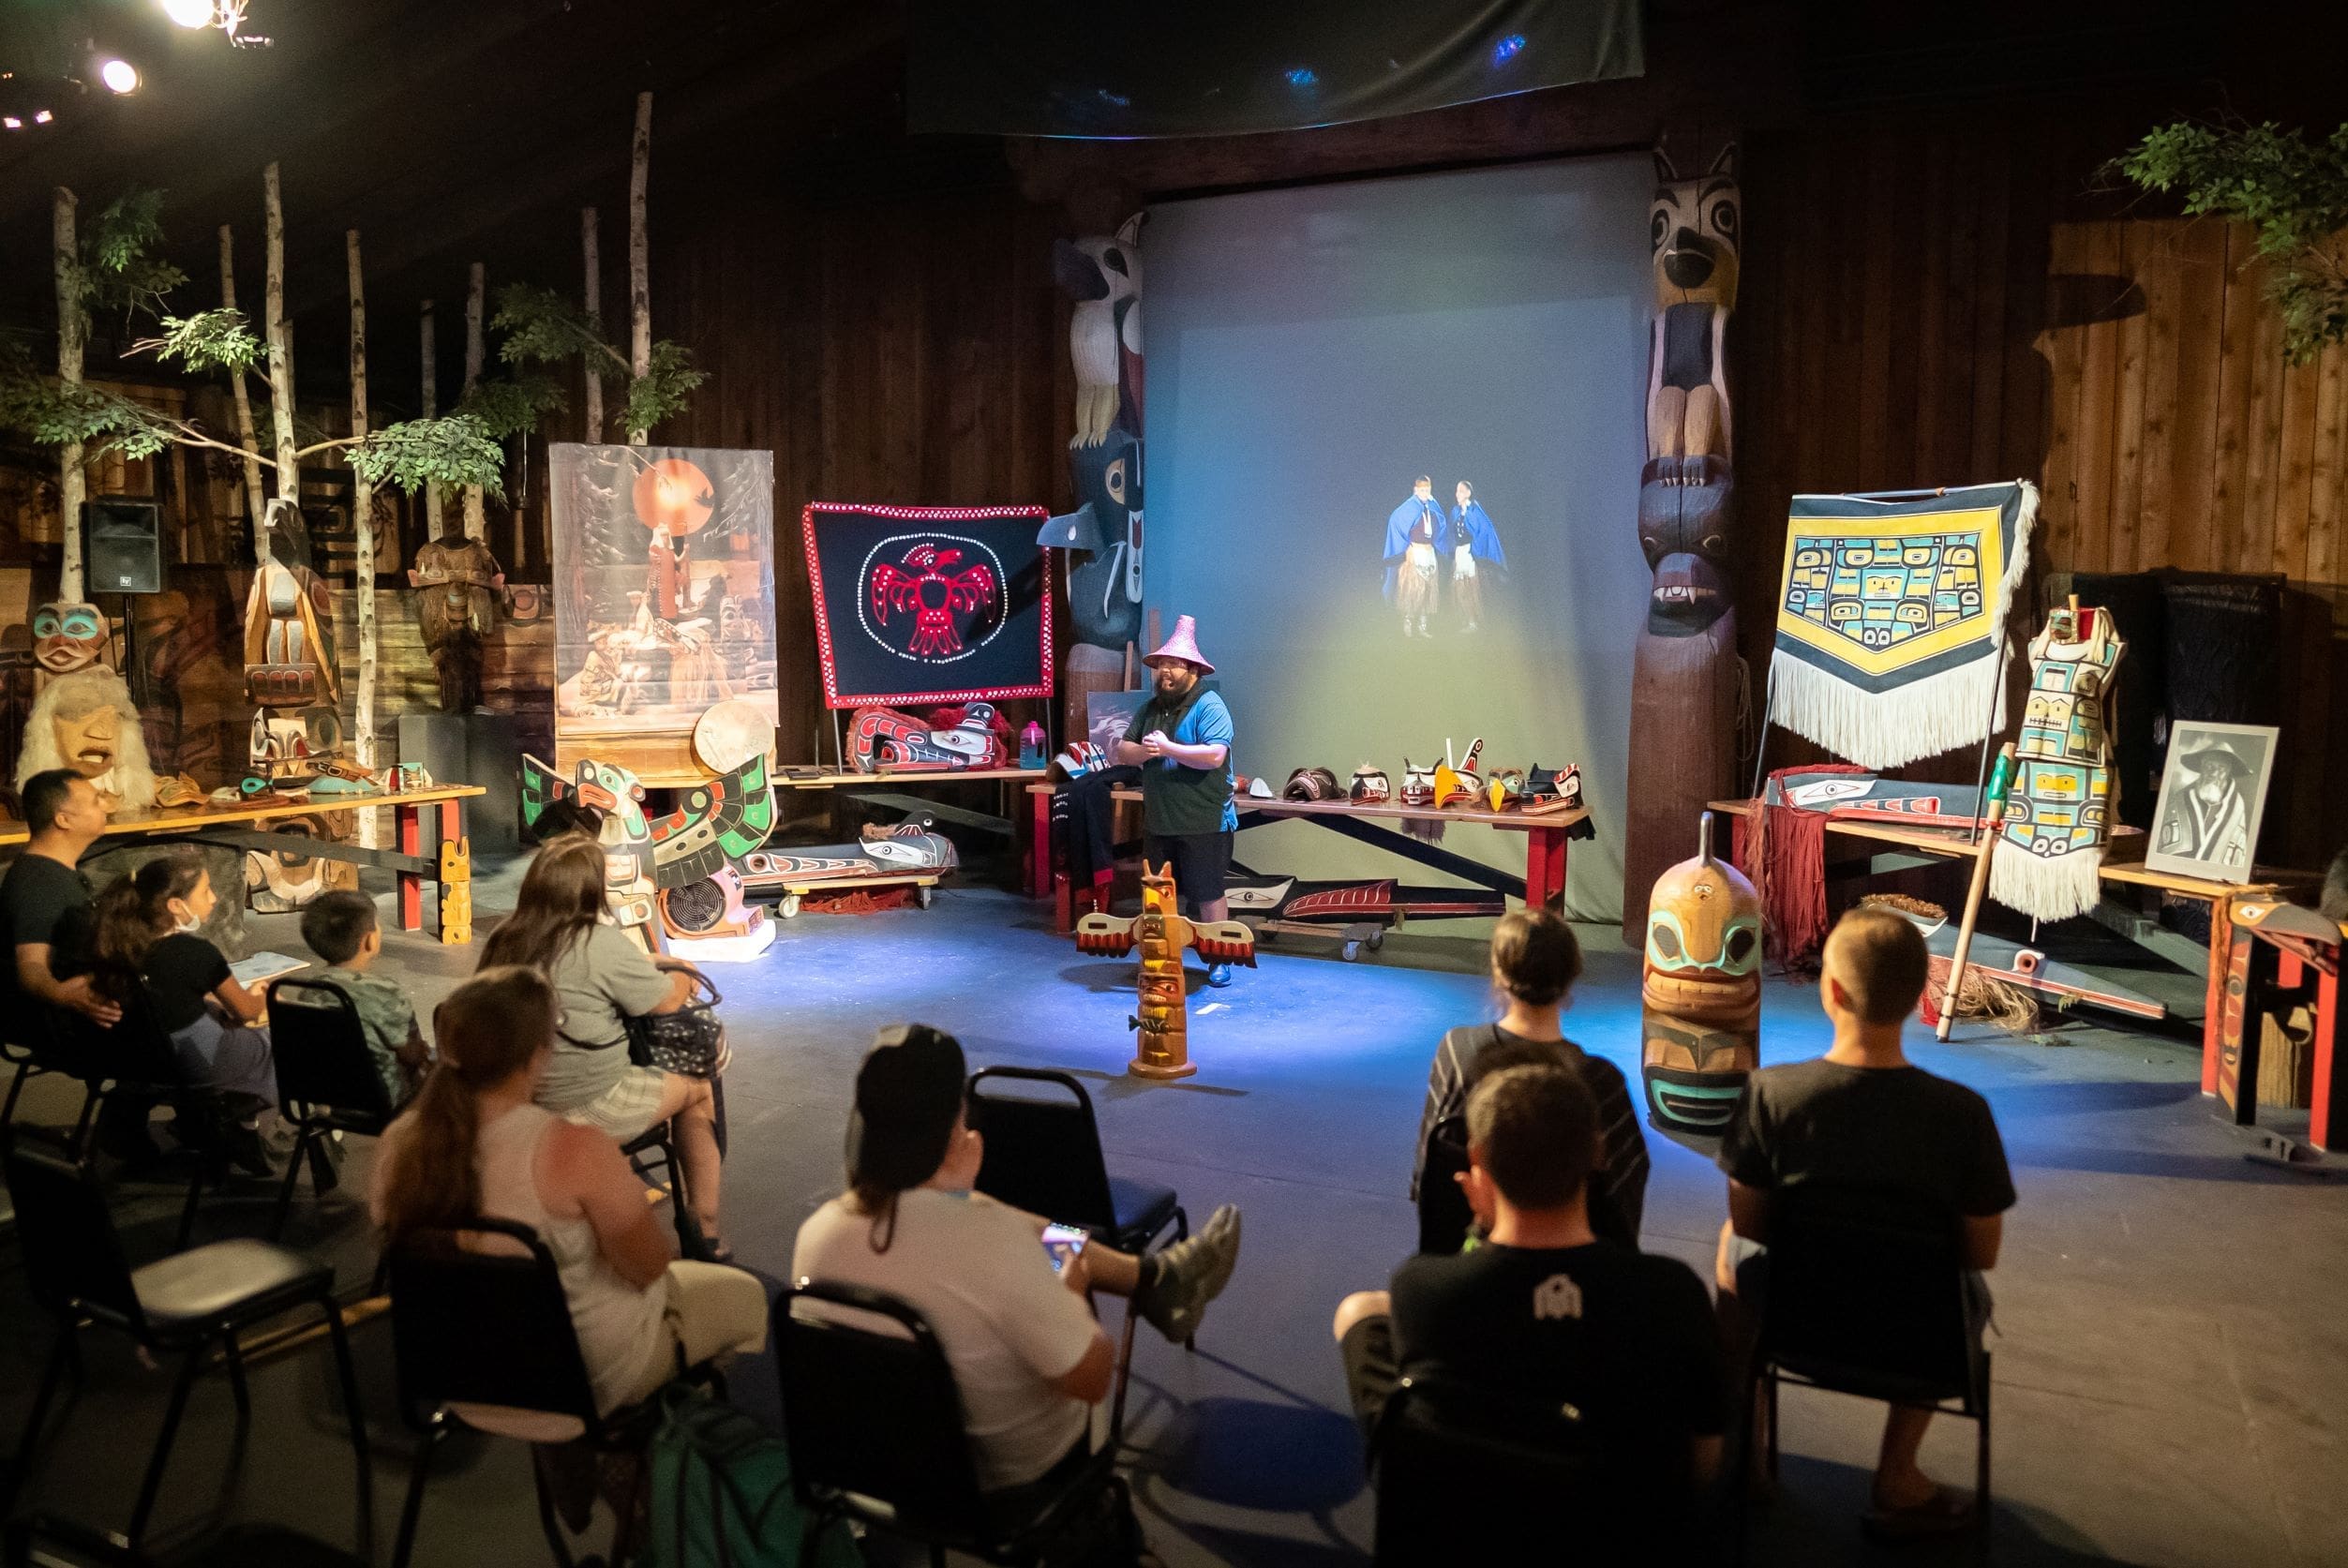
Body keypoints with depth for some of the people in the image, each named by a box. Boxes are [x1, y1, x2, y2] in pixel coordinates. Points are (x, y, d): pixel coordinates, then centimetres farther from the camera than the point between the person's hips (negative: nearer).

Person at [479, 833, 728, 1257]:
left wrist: (651, 964, 18)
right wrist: (681, 973, 13)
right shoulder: (601, 944, -21)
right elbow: (667, 1001, -10)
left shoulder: (504, 938, 0)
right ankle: (706, 1234, 25)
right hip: (589, 1112, -7)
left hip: (518, 1105, 7)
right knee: (698, 1089, 16)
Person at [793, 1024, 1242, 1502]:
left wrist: (951, 1194, 8)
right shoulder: (992, 1237, -36)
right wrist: (1069, 1291, -6)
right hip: (1015, 1471, -4)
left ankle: (1151, 1278, 27)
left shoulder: (815, 1233, -19)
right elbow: (1093, 1381, -25)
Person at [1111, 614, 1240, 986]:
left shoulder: (1209, 706, -12)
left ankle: (1219, 960, 15)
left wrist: (1166, 748, -19)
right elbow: (1122, 752, 9)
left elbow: (1214, 755, -25)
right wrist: (1143, 750, -14)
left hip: (1204, 824, -7)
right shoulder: (1150, 708, 11)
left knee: (1209, 895, 3)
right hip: (1159, 822, 7)